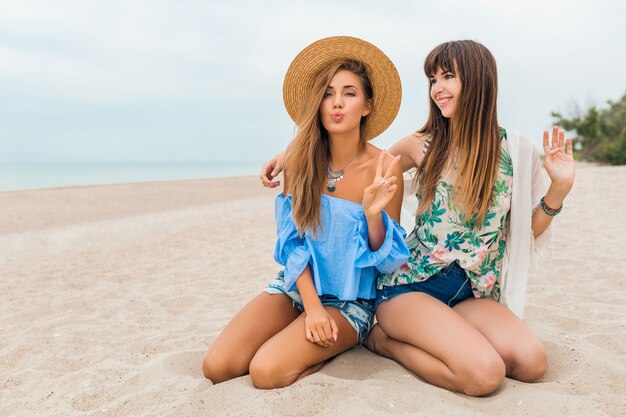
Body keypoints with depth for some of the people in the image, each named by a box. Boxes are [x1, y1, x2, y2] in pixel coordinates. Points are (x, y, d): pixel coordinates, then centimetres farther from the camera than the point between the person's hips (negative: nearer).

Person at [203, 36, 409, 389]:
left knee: (266, 371, -24)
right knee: (216, 367, -12)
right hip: (300, 286, 4)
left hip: (351, 300, -3)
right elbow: (293, 240, -3)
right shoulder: (301, 161, -5)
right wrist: (312, 307, -13)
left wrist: (373, 213, -30)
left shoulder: (384, 167, -15)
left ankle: (335, 347, 3)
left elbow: (388, 261, -9)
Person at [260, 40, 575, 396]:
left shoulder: (513, 151, 0)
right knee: (484, 373, -26)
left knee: (533, 362, -21)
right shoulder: (423, 146, -2)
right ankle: (386, 340, 0)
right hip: (410, 284, -4)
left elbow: (528, 230, 10)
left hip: (470, 295, 4)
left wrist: (560, 187, -8)